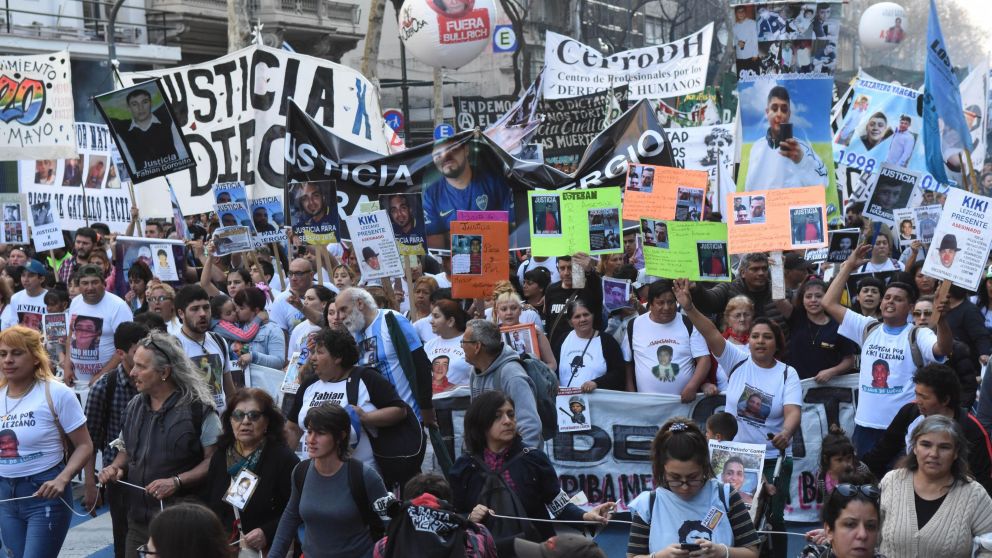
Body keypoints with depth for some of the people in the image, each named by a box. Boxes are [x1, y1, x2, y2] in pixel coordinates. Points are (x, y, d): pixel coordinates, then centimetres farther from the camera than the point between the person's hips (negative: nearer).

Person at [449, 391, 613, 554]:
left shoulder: (532, 458, 0)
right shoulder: (464, 467, 1)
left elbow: (559, 504, -1)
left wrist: (584, 516, -17)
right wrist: (470, 519, -12)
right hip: (487, 550, 0)